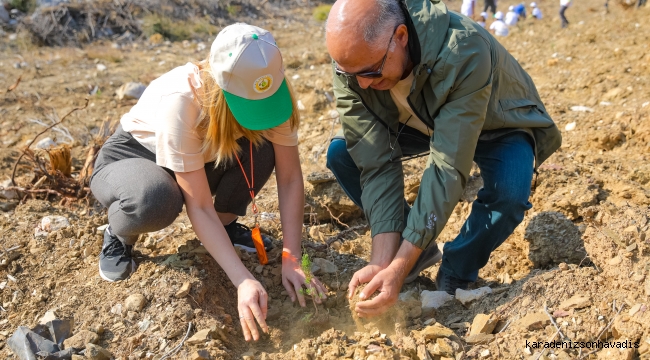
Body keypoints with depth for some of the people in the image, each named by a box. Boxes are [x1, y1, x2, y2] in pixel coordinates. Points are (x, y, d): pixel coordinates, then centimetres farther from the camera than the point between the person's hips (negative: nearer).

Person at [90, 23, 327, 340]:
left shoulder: (264, 90, -24)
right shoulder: (181, 98, -38)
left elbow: (290, 178, -21)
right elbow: (199, 207, -35)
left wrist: (292, 259, -28)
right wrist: (243, 281, -41)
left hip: (201, 158, 4)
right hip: (130, 156, -4)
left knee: (262, 148, -27)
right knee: (155, 202, -41)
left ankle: (226, 225, 1)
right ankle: (118, 236, -4)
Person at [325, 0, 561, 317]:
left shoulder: (464, 53, -41)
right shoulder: (350, 62, -28)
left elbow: (447, 170, -41)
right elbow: (376, 164, -28)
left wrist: (398, 270, -42)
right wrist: (382, 260, -33)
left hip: (496, 124, -4)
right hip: (417, 122, 4)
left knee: (508, 193, -34)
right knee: (340, 153, -15)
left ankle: (454, 273, -3)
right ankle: (420, 250, 2)